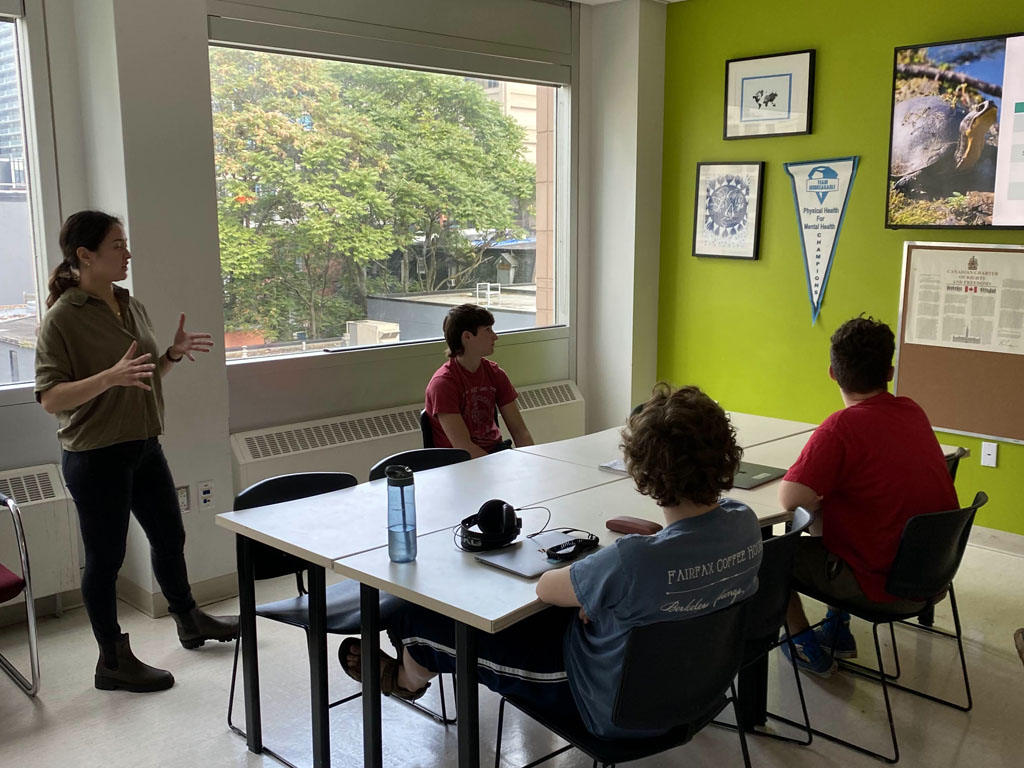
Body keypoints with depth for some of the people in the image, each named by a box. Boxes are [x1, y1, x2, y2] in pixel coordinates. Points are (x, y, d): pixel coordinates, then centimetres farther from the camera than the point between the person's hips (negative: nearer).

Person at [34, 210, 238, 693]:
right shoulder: (62, 319, -15)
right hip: (95, 457, -7)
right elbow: (50, 398, -18)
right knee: (105, 557, 5)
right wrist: (111, 377, -32)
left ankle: (189, 621, 41)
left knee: (170, 536, 20)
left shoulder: (132, 307, 7)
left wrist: (173, 355, -1)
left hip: (143, 446, 8)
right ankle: (113, 661, 22)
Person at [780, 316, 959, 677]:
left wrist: (820, 501, -6)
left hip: (882, 589, -8)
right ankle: (838, 631, 39)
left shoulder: (842, 426, -23)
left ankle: (808, 648, 23)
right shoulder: (913, 412, 1)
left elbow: (790, 498, -29)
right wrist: (830, 500, 9)